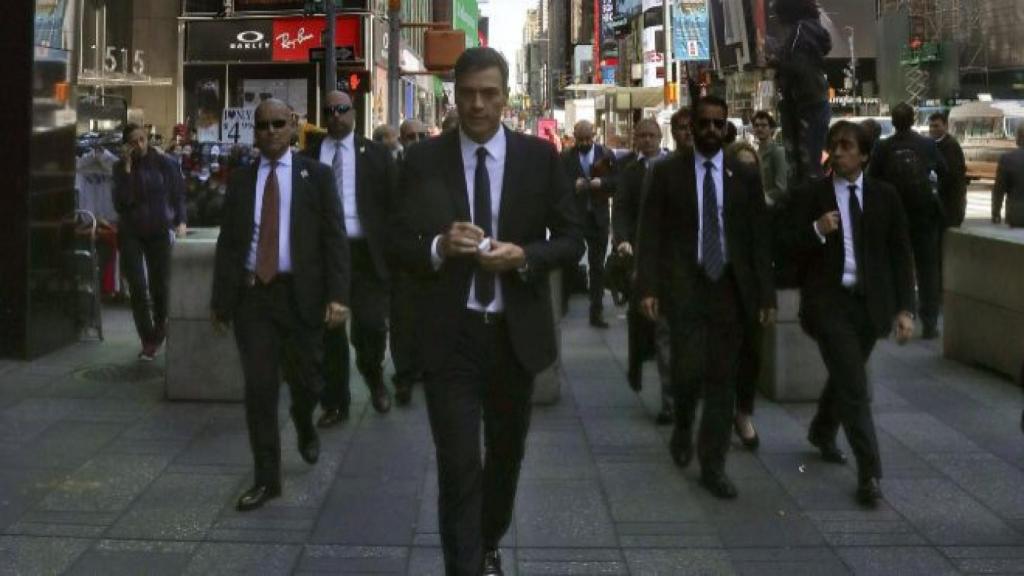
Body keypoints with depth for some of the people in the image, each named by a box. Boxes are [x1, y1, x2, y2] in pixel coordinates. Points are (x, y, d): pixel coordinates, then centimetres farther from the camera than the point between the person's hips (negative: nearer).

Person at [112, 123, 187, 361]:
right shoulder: (121, 167, 0)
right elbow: (121, 201, -12)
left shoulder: (164, 163, -4)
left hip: (159, 231, -1)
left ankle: (159, 333, 29)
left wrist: (180, 221, -14)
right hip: (131, 234, 1)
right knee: (138, 287, -6)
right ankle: (148, 341, 2)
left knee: (161, 286, 3)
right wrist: (127, 169, -17)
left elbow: (178, 193, 0)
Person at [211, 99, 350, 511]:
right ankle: (266, 478, 10)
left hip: (300, 293, -1)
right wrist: (220, 299, 5)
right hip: (251, 293, 2)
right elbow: (227, 241, 9)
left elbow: (334, 238, -4)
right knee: (259, 388, 1)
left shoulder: (316, 175, 2)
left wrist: (337, 295, -13)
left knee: (306, 381, 7)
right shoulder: (240, 179, 9)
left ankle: (304, 427, 42)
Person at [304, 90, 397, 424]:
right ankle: (335, 403, 18)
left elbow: (393, 204, 2)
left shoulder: (376, 155, 5)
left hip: (366, 252, -1)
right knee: (328, 330, 6)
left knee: (371, 324, -8)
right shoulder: (309, 157, 8)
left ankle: (372, 372, 24)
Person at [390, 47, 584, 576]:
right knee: (458, 464, -6)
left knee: (506, 453, 20)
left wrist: (524, 256, -18)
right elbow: (400, 245, -1)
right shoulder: (423, 160, -3)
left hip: (516, 332, 3)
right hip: (449, 335, -2)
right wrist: (439, 246, -22)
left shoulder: (540, 157, -1)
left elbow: (572, 239, 1)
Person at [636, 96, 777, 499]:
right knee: (689, 369, -12)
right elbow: (650, 234, -1)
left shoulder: (745, 177, 7)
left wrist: (766, 295, 1)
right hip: (684, 285, -2)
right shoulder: (667, 172, 2)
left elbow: (759, 239, 6)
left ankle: (713, 465, 14)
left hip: (730, 287, 2)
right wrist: (648, 287, -10)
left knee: (722, 378, 4)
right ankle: (683, 423, 21)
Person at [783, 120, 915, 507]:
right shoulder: (812, 196, -1)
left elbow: (900, 254, 4)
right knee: (854, 384, -10)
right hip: (829, 301, -3)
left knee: (844, 375, 20)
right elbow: (791, 249, -3)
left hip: (871, 301, 3)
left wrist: (904, 308, -2)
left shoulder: (885, 196, 4)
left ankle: (822, 433, 47)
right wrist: (816, 230, -23)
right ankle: (869, 473, -4)